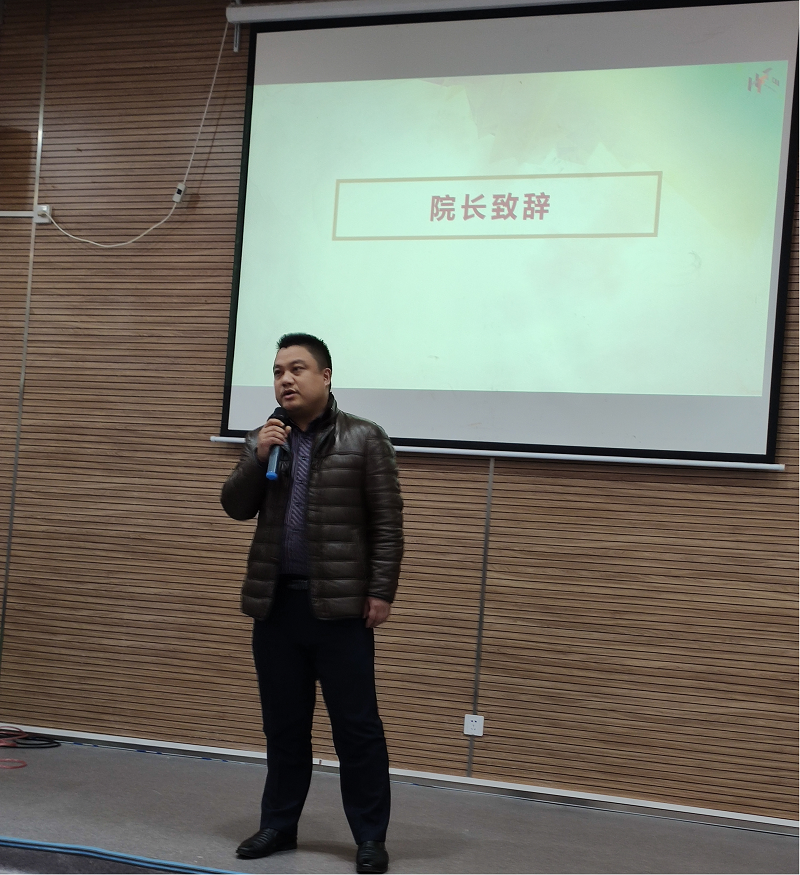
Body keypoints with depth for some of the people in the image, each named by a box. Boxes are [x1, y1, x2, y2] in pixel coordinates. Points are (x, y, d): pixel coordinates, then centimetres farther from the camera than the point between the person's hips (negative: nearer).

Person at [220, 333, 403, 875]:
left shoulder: (364, 439, -3)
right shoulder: (263, 439, 12)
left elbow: (388, 524, -5)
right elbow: (237, 508, 6)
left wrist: (381, 593, -11)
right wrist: (259, 458, -9)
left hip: (340, 604, -4)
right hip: (276, 601, 5)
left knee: (356, 725, -1)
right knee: (283, 723, 12)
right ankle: (279, 824, 23)